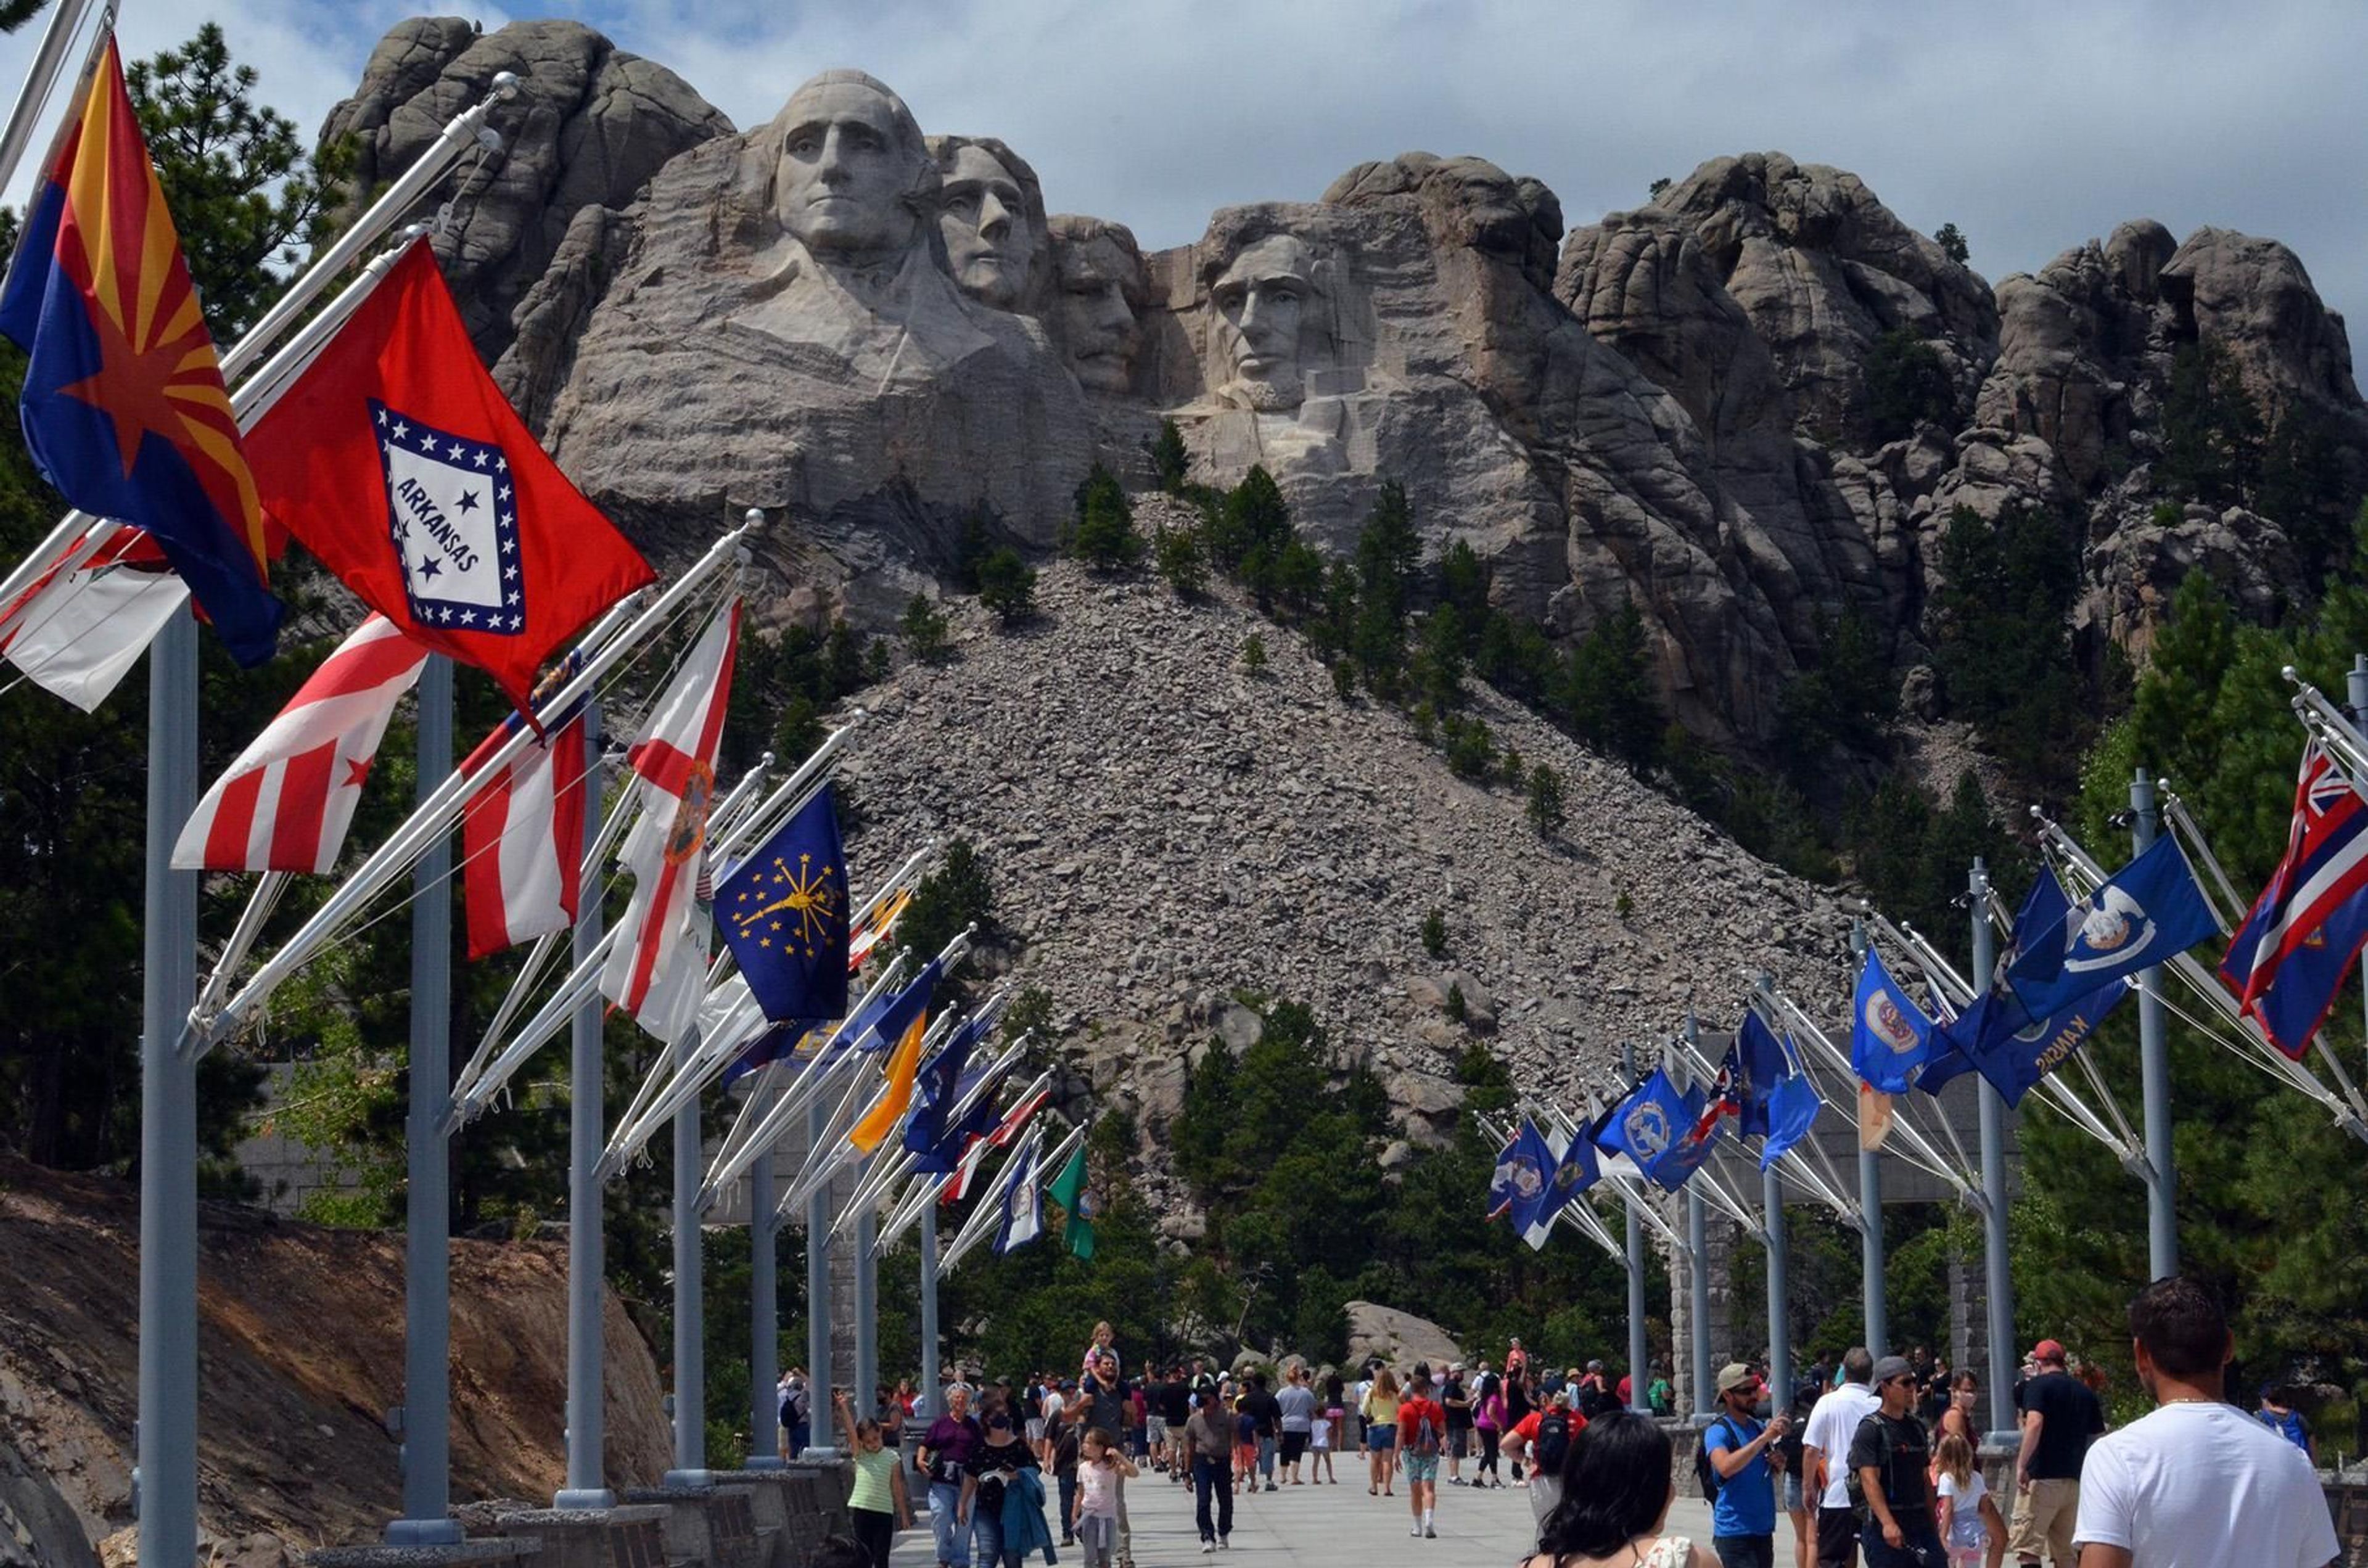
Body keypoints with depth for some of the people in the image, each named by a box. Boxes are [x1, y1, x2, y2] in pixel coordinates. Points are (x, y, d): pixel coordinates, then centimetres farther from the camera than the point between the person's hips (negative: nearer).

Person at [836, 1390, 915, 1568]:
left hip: (884, 1512, 0)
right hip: (860, 1509, 0)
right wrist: (844, 1407, -21)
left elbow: (897, 1488, 6)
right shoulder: (859, 1455, 3)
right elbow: (850, 1430, -9)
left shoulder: (891, 1457, 4)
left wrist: (904, 1514, 8)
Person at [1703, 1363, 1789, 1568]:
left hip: (1763, 1528, 8)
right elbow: (1725, 1467, -29)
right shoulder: (1718, 1431, -10)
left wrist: (1778, 1464, 1)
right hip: (1734, 1531, -8)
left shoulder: (1758, 1427, 13)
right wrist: (1765, 1437, -30)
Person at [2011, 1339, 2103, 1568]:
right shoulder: (2085, 1392, 14)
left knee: (2026, 1547, -6)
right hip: (2075, 1480, 6)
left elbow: (2035, 1423, -20)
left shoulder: (2038, 1385, -4)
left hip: (2042, 1480, -6)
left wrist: (2021, 1465, -21)